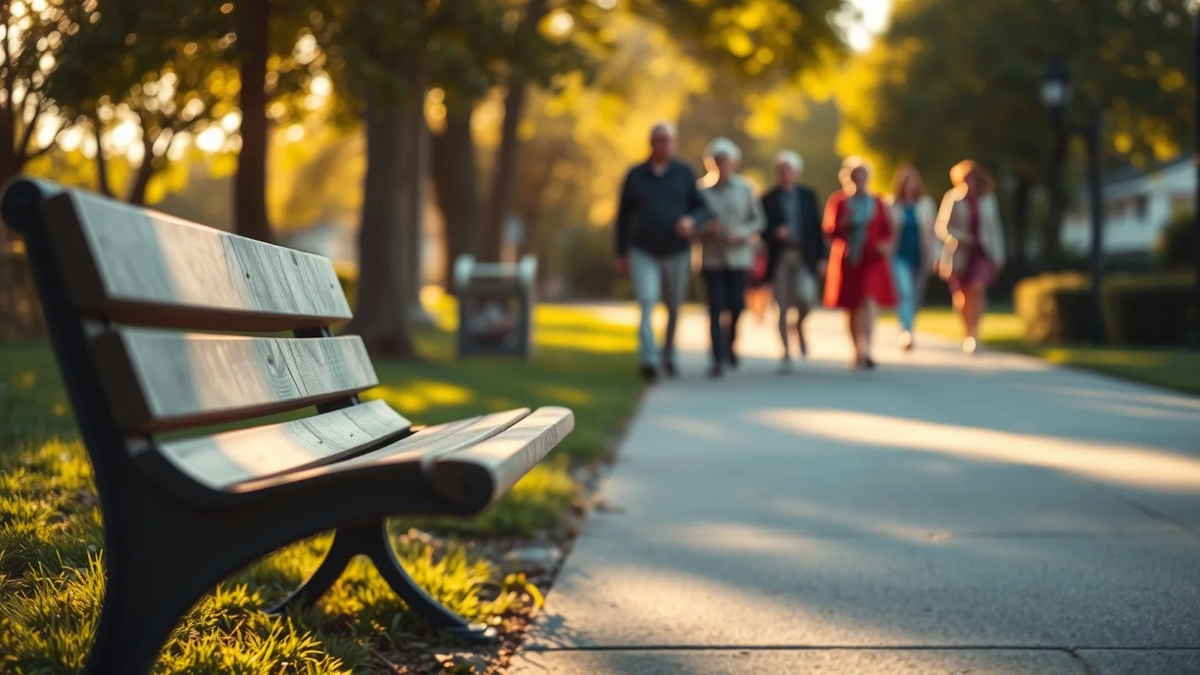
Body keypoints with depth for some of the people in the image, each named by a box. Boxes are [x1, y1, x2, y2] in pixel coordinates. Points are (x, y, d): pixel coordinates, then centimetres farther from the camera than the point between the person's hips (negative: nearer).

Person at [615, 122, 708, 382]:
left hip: (677, 253, 1)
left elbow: (702, 207, 5)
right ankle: (649, 360, -28)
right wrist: (621, 253, 6)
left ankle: (668, 354, 32)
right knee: (647, 303, -18)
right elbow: (623, 215, 8)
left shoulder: (685, 173, 3)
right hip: (643, 253, -1)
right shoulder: (635, 175, 4)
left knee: (674, 308, 11)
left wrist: (692, 220, -19)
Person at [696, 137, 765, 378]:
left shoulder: (745, 190, 3)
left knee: (736, 306, -2)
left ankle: (730, 344, 27)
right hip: (711, 257, 0)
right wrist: (705, 229, -12)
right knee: (715, 308, -6)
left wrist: (741, 234, -10)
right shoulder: (704, 191, 2)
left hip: (738, 256, 0)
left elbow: (758, 221, 6)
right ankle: (718, 359, -3)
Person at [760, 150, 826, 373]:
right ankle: (787, 355, 9)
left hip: (805, 257, 1)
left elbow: (816, 228, 8)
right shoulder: (769, 199, 5)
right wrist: (775, 233, -18)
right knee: (783, 308, 0)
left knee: (806, 300, -17)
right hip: (780, 258, 0)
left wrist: (821, 256, 2)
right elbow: (762, 229, 3)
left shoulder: (808, 196, 10)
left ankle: (800, 325, 17)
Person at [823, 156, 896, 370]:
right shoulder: (838, 200, 4)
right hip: (846, 259, 1)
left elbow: (887, 229, 9)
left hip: (871, 258, -1)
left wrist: (886, 243, -11)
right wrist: (844, 223, -17)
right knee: (851, 307, 7)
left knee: (868, 301, -17)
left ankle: (864, 351, -23)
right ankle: (858, 352, 21)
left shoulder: (877, 202, 7)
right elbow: (829, 230, 2)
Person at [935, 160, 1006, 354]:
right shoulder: (952, 197, -4)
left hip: (982, 250, 0)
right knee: (962, 293, 9)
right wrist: (958, 237, -23)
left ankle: (973, 331, -22)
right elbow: (941, 226, -6)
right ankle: (967, 331, 28)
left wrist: (999, 254, 9)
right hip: (959, 251, 0)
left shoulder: (987, 199, 3)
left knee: (977, 287, -22)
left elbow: (995, 228, 10)